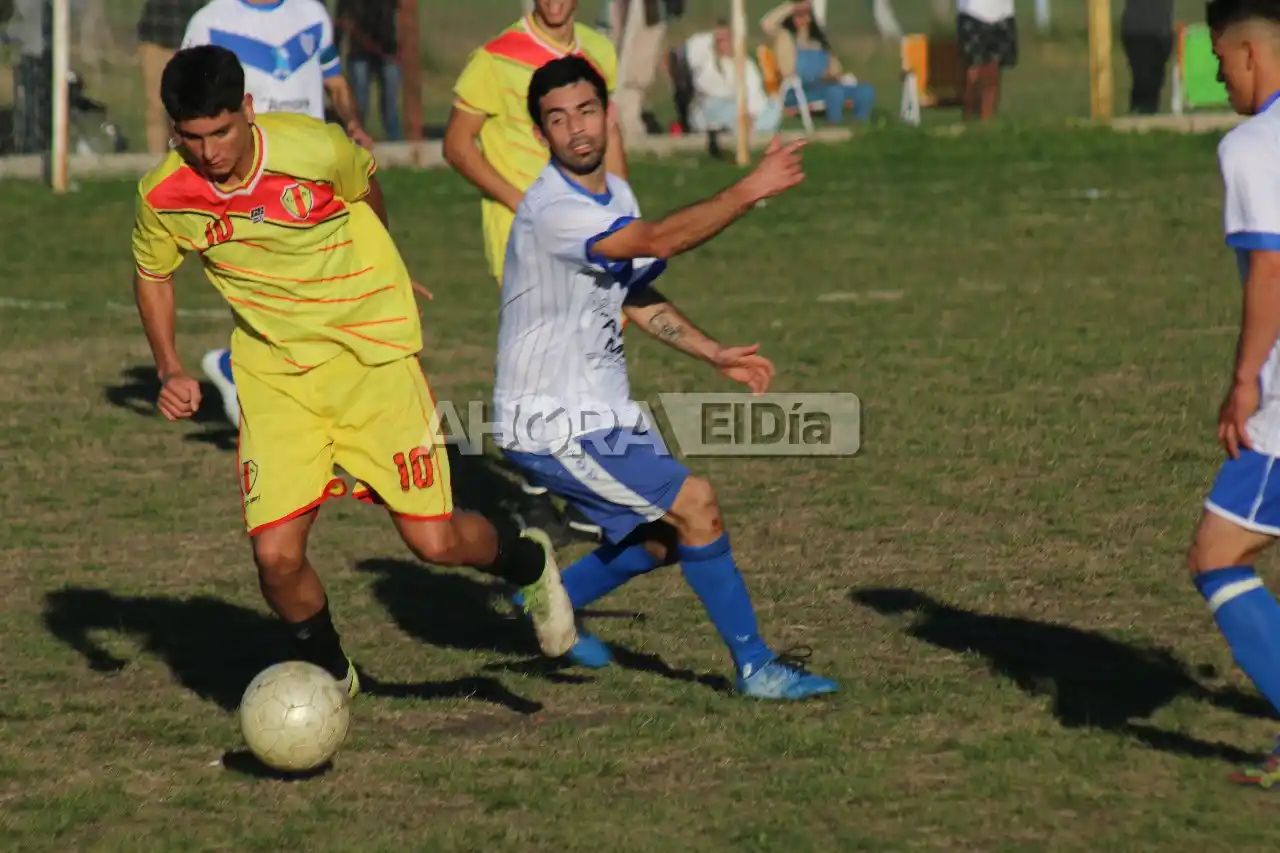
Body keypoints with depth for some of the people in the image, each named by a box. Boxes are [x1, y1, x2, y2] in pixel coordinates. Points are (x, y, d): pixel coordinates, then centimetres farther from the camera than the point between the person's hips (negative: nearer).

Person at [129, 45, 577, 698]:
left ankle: (527, 561, 30)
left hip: (373, 355, -2)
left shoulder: (316, 149, -20)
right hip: (273, 371, 2)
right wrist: (169, 370, -3)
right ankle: (328, 674, 16)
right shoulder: (164, 196, -13)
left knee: (435, 542, -5)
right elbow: (152, 273, 10)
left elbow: (366, 190, 4)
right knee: (276, 554, -14)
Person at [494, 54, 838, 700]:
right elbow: (660, 240, -35)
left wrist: (714, 354, 11)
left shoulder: (614, 194, 8)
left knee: (662, 539, 15)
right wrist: (750, 192, -36)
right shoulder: (553, 210, -23)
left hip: (602, 410, 9)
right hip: (552, 422, -9)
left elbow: (634, 294, 19)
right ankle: (755, 667, -5)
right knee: (695, 505, -14)